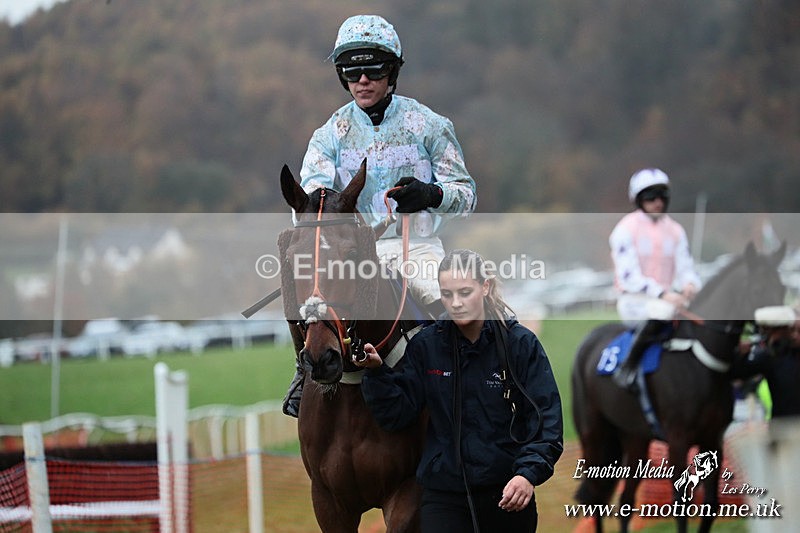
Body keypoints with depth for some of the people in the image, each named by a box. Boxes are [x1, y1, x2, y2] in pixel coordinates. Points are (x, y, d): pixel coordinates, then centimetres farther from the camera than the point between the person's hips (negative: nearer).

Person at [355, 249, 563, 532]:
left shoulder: (521, 343, -4)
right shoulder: (425, 345, 2)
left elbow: (546, 418, -8)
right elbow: (397, 413, 1)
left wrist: (529, 473, -22)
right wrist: (376, 372, -16)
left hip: (508, 492, 0)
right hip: (444, 493, 0)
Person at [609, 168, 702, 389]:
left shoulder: (675, 230, 12)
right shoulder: (626, 229, -6)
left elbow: (685, 267, 8)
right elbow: (629, 277, -15)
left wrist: (690, 285, -18)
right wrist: (662, 294, -28)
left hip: (668, 298, 6)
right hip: (633, 301, -6)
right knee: (662, 311, -38)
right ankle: (628, 366, -27)